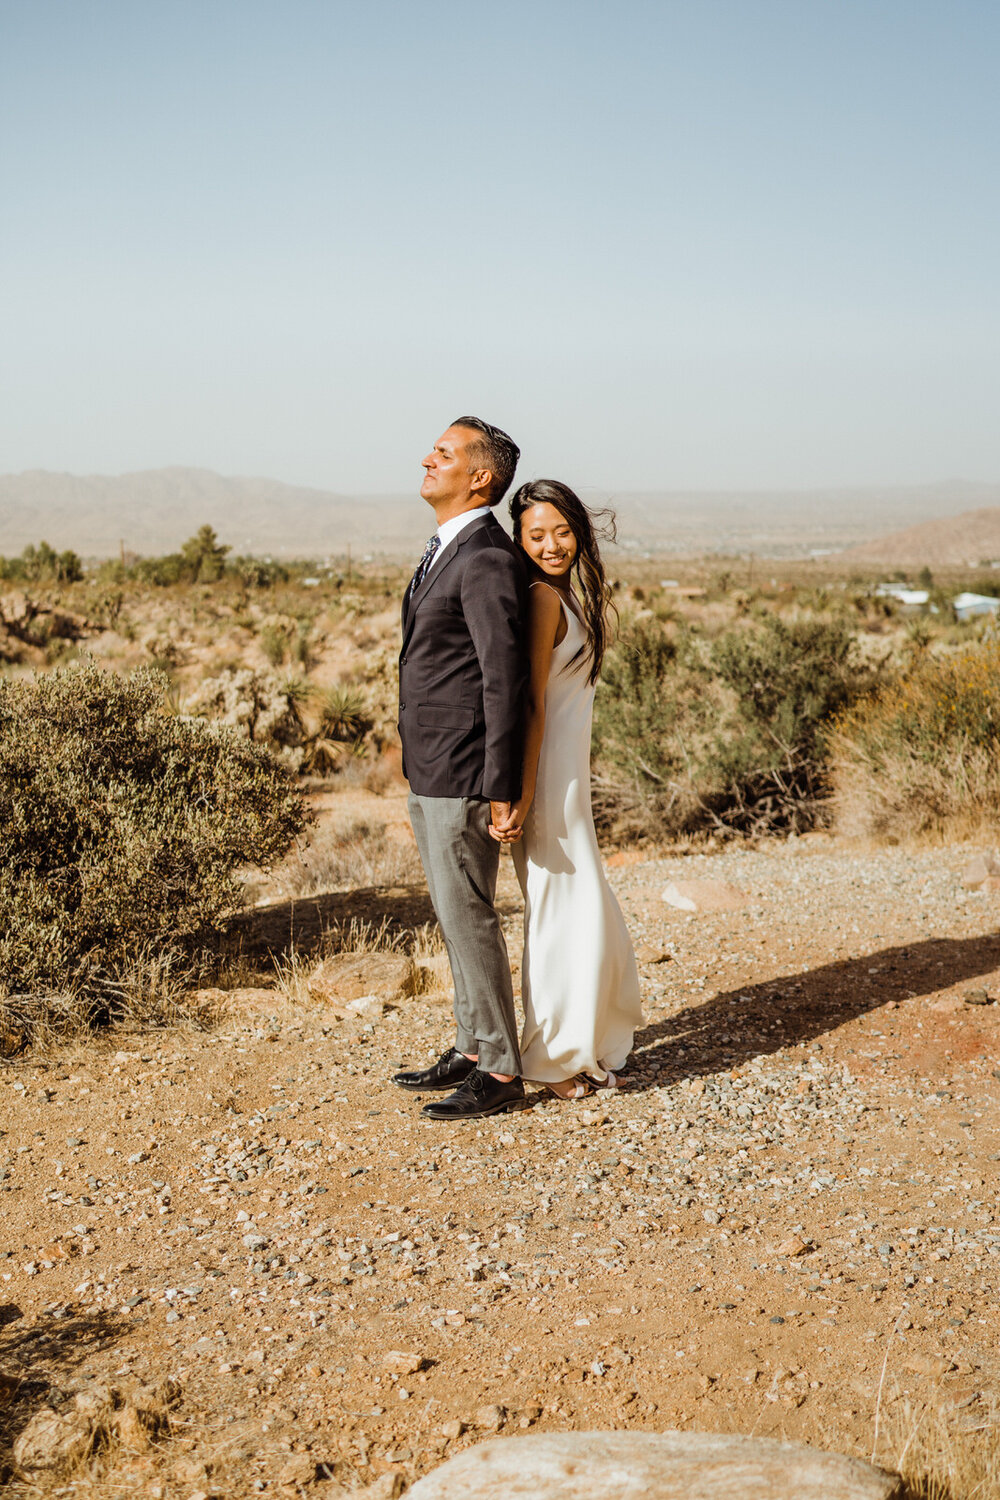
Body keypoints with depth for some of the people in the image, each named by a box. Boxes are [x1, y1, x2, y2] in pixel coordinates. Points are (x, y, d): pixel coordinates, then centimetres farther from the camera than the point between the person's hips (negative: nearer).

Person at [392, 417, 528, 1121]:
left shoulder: (487, 559, -17)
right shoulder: (447, 550, 14)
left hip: (463, 774, -10)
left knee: (469, 918, -3)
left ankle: (501, 1073, 7)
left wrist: (501, 790, -21)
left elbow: (506, 679, -20)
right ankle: (472, 1050, 27)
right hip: (430, 771, 10)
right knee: (458, 917, 16)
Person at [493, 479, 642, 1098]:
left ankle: (582, 1049, 28)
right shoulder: (544, 599, -15)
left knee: (587, 911, 16)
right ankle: (554, 1060, 12)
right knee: (565, 913, -1)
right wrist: (522, 797, -23)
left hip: (567, 774, 10)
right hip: (548, 780, -10)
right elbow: (529, 704, -20)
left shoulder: (569, 597, 14)